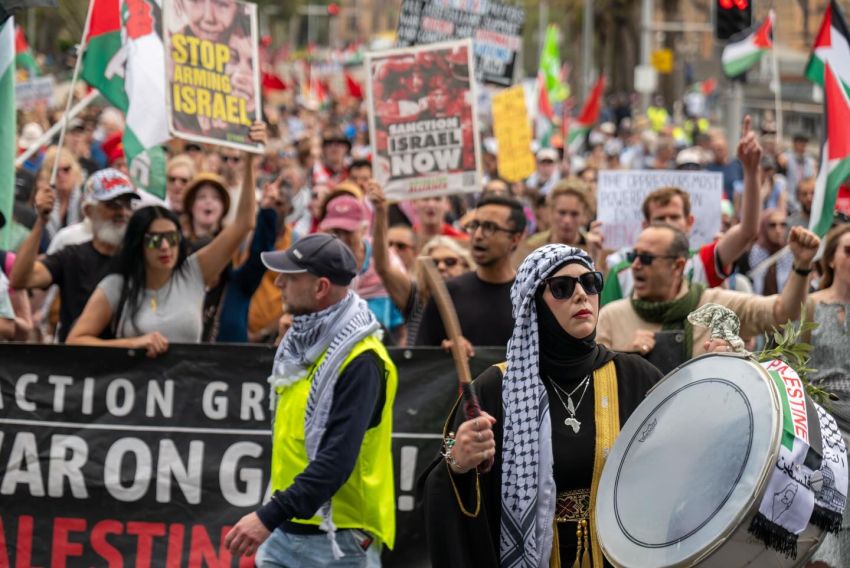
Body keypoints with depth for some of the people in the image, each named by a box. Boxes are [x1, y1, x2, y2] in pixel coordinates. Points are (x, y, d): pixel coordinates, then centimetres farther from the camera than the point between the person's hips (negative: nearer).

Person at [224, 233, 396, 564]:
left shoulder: (360, 362, -18)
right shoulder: (300, 342, 10)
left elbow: (337, 460, -26)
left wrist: (269, 516, -30)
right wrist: (274, 517, 16)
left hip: (337, 539, -8)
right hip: (285, 533, 8)